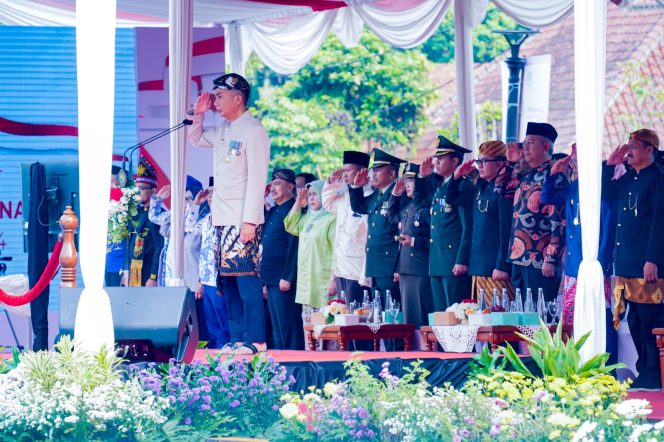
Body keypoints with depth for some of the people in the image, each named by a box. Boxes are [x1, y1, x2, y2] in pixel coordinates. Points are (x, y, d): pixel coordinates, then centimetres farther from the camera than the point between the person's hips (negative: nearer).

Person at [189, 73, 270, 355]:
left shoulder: (253, 131, -10)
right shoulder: (222, 130, 15)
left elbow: (257, 178, -15)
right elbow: (196, 140, 34)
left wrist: (250, 221, -21)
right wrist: (199, 114, 14)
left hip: (243, 220, -9)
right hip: (223, 219, 9)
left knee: (246, 278, -10)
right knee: (228, 279, 8)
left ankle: (254, 340, -10)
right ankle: (236, 338, 11)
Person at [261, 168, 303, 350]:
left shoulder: (293, 210, -8)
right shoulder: (272, 212, 19)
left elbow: (294, 246, -15)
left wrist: (287, 278, -19)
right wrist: (265, 281, 18)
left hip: (284, 281, -9)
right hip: (271, 280, 9)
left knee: (288, 328, -8)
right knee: (277, 330, 9)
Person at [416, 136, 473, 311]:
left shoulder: (463, 186, -11)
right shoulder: (437, 184, 15)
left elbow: (468, 227, -15)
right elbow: (418, 197, 33)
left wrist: (462, 262, -19)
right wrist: (422, 176, 15)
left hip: (454, 262, -9)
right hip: (437, 262, 9)